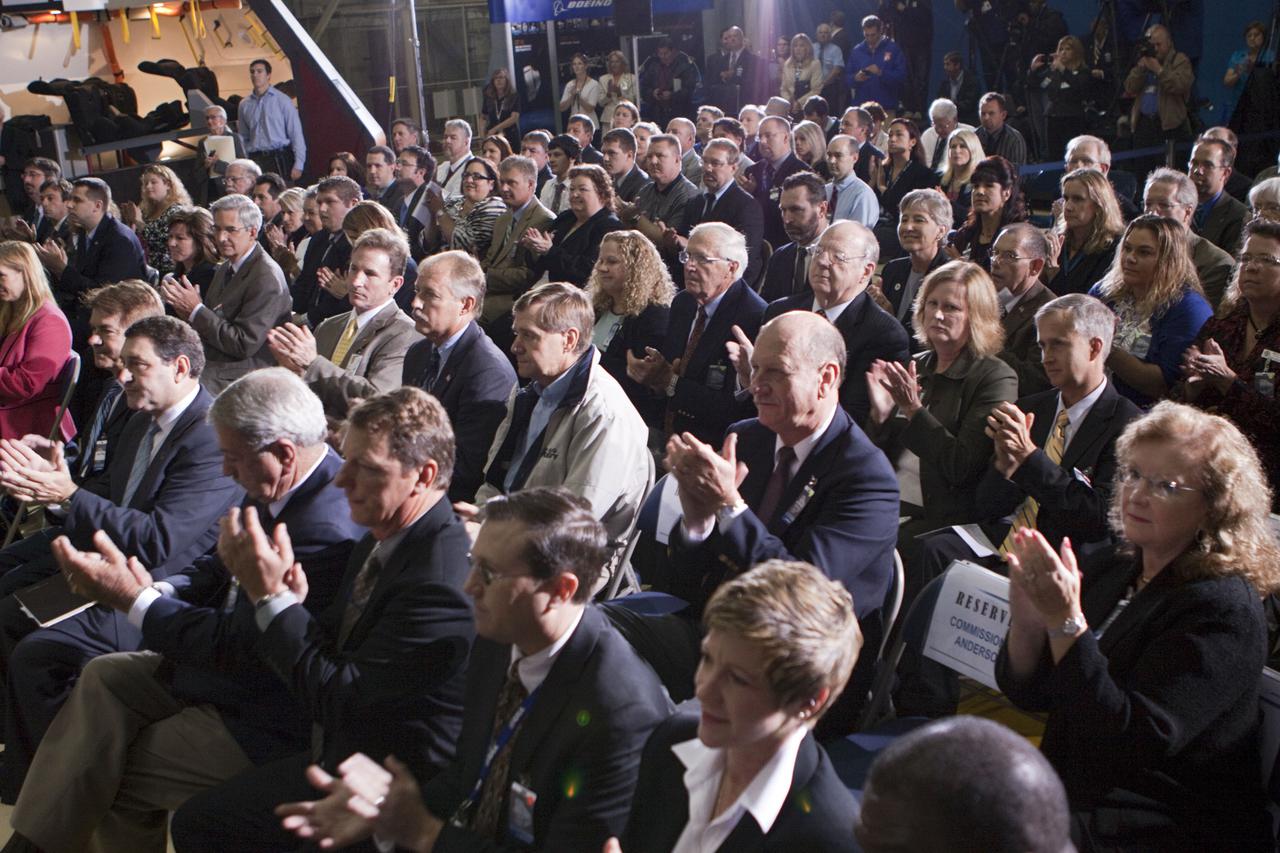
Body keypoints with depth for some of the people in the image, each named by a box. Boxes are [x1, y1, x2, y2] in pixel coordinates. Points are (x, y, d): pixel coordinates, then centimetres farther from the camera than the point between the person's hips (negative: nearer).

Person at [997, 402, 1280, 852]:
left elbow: (1132, 743, -24)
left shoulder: (1224, 611, -15)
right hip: (1071, 796, 7)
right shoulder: (1112, 568, 7)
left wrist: (1065, 622, -30)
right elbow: (1028, 693, 5)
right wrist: (1026, 619, -16)